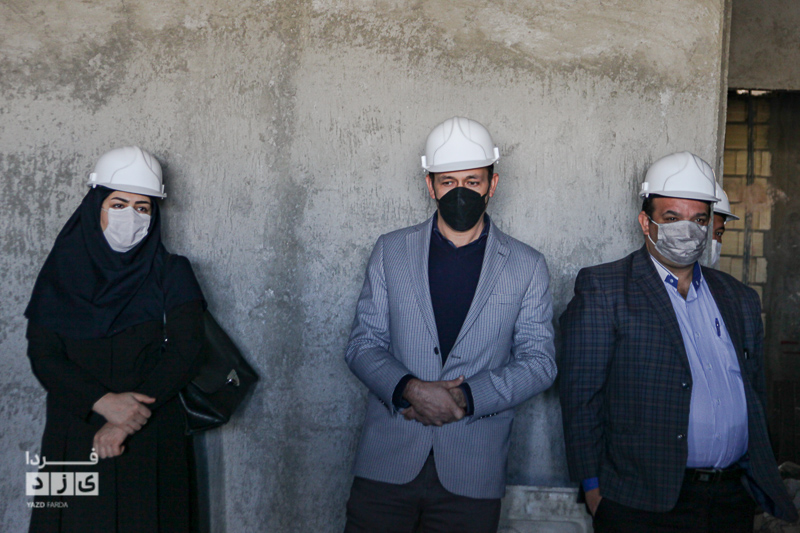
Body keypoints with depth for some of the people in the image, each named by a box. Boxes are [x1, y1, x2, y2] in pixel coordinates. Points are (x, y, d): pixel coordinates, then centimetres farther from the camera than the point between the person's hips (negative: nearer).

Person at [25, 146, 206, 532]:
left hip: (153, 439, -1)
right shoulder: (60, 274, 3)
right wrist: (103, 402, -18)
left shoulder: (171, 274, 0)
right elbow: (43, 356, -3)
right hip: (75, 439, 1)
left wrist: (128, 421, -16)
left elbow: (185, 352, -9)